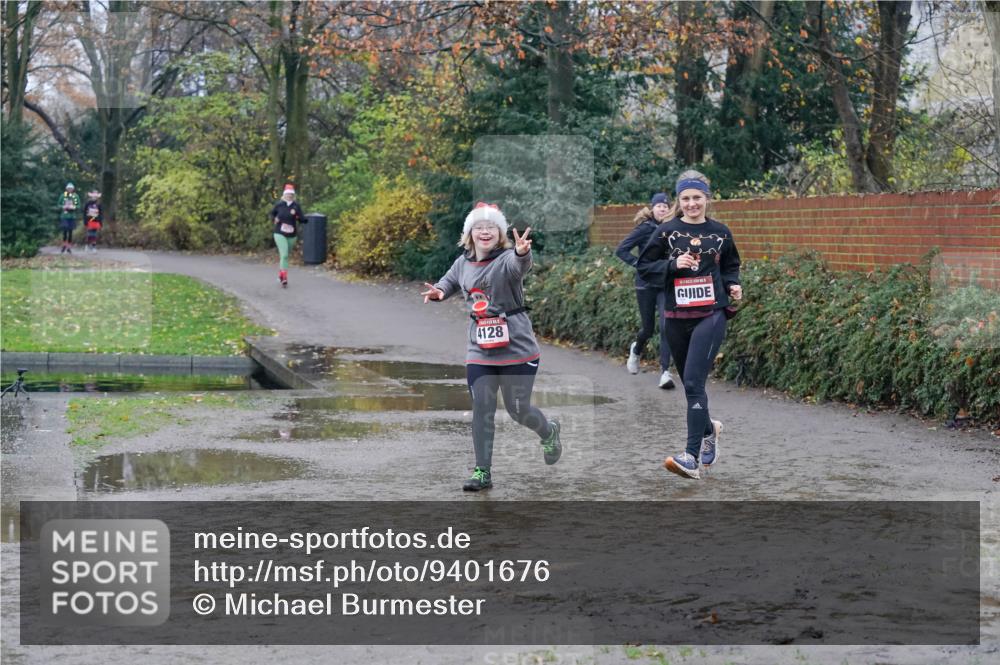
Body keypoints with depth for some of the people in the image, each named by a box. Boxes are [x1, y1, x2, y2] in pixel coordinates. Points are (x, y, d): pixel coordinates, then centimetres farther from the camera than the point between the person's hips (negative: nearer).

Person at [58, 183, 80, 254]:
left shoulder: (76, 196, 2)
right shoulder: (63, 196, 0)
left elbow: (78, 206, 4)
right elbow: (59, 205, 5)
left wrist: (73, 207, -14)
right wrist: (64, 207, -13)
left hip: (72, 217, 1)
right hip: (64, 216, -1)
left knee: (70, 232, 4)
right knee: (65, 231, -8)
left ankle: (69, 248, 12)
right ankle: (64, 245, 11)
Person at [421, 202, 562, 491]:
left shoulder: (507, 259, -14)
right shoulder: (463, 263, 4)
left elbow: (520, 265, -39)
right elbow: (450, 281, 25)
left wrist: (522, 252, -63)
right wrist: (439, 291, 1)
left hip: (517, 349, -4)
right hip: (479, 352, 4)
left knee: (518, 410, 7)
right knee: (481, 411, 1)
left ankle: (549, 432, 40)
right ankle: (482, 472, 10)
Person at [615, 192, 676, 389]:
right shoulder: (645, 229, -7)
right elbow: (621, 250, -7)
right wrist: (639, 264, -15)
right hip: (646, 283, -2)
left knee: (666, 326, -14)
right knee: (648, 328, 9)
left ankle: (665, 371, -14)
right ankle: (636, 350, 45)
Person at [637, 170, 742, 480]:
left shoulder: (720, 232, 5)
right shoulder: (667, 231, 2)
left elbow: (730, 266, 20)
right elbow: (644, 266, 2)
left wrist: (733, 285, 2)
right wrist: (673, 264, -13)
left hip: (711, 315, -2)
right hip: (676, 317, 2)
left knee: (694, 383, -15)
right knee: (689, 382, 14)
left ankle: (692, 457, -17)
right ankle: (709, 430, 43)